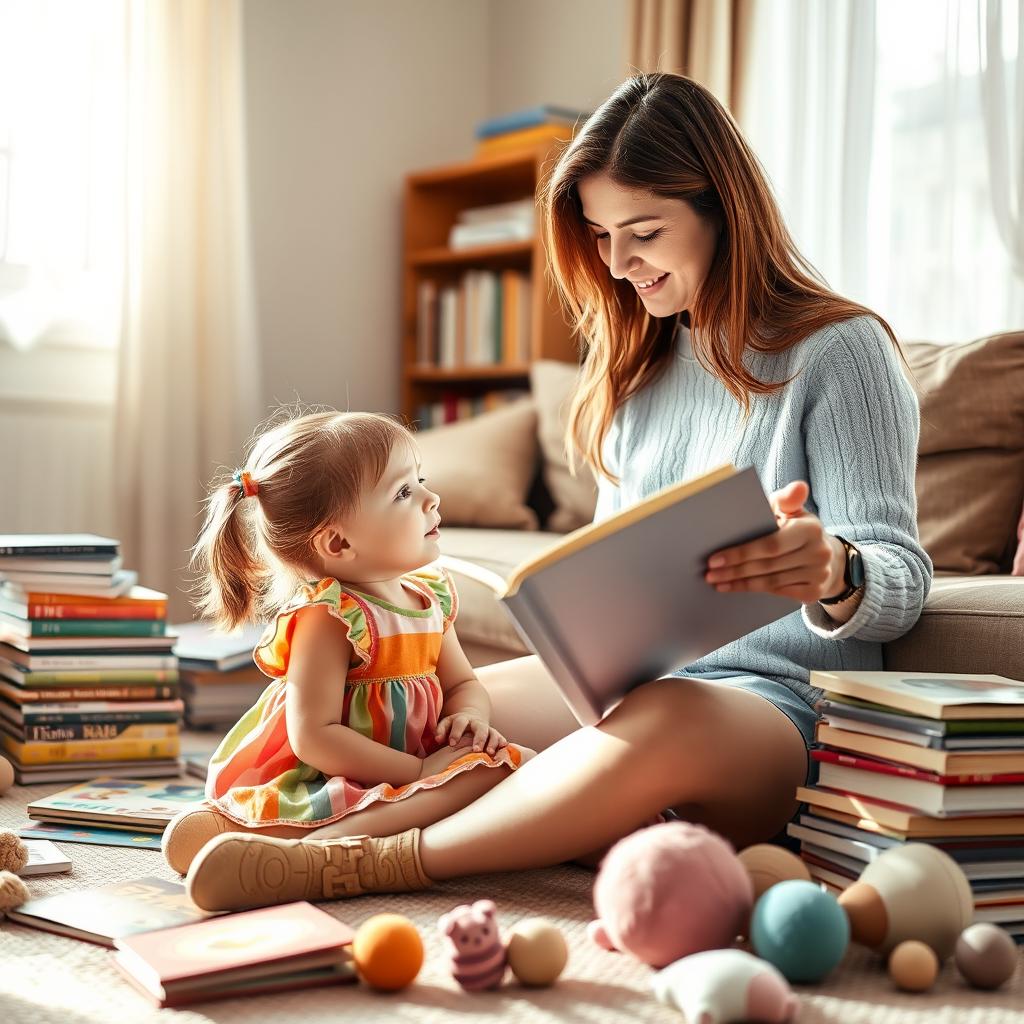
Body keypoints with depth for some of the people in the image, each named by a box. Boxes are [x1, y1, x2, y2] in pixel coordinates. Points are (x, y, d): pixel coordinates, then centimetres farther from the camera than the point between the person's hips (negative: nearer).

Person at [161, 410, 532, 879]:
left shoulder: (432, 593, 7)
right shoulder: (327, 617, -18)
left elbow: (462, 683, 18)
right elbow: (313, 737, -24)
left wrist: (468, 716, -8)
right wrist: (420, 771, -21)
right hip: (309, 784, -6)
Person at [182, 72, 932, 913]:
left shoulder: (839, 348, -4)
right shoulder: (639, 360, 17)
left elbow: (902, 579, -11)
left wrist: (833, 573, -34)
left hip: (785, 704, -7)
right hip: (627, 678, 8)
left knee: (667, 723, -38)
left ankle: (357, 865, -35)